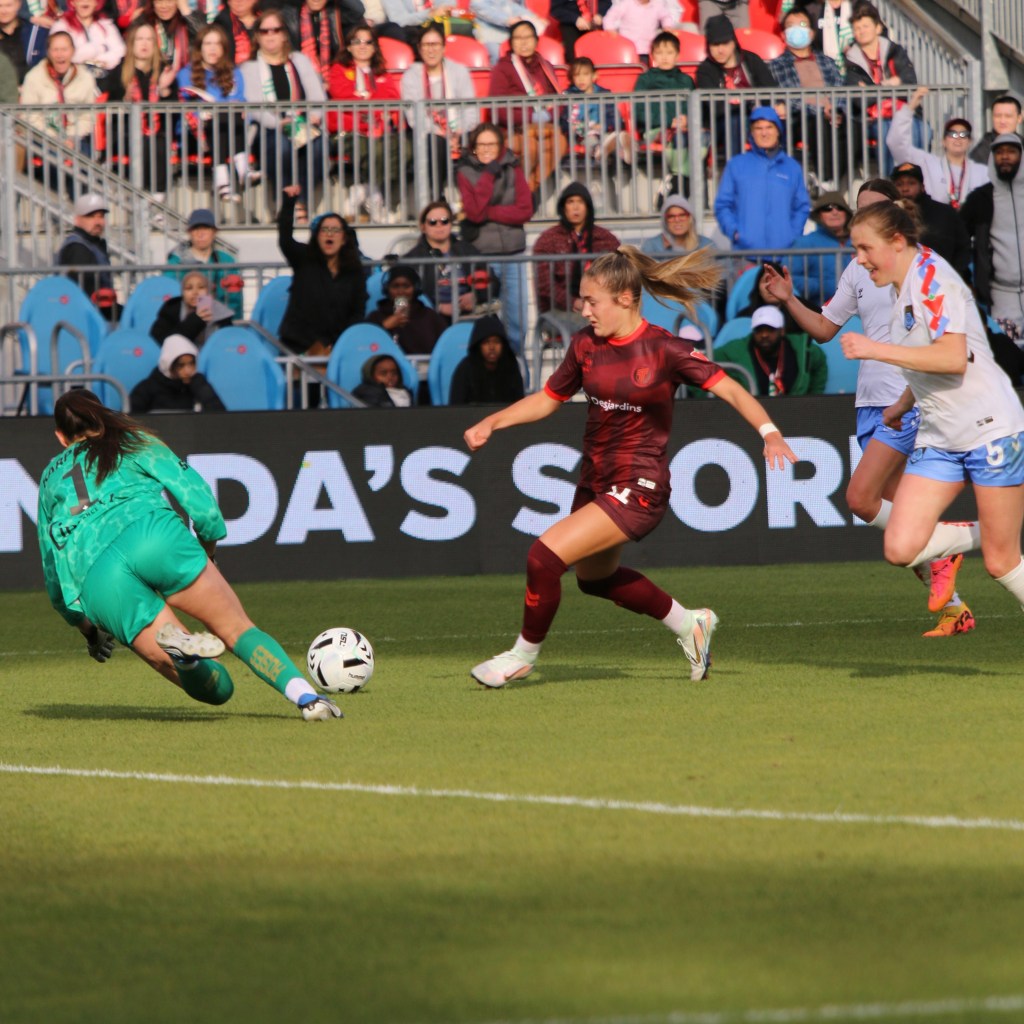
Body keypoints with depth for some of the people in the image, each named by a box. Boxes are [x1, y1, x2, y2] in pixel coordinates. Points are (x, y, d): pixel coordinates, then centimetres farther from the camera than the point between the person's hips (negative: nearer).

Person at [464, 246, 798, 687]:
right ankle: (689, 623, 46)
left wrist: (769, 432, -33)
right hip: (595, 481, 8)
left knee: (545, 556, -20)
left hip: (639, 489, -8)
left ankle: (524, 654, 3)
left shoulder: (664, 349, -17)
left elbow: (731, 390, -17)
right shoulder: (585, 345, -1)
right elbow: (547, 399, 12)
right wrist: (490, 423, -1)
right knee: (594, 577, 27)